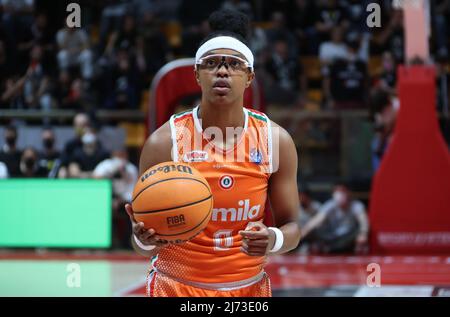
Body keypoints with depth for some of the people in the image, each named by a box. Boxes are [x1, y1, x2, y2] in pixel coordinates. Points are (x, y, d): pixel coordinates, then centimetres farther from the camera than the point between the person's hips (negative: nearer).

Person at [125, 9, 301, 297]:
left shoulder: (276, 140, -7)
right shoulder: (164, 142, -13)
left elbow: (292, 227, 0)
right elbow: (143, 247, -9)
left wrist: (274, 240, -22)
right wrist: (143, 239, -32)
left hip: (250, 286, 2)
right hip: (176, 287, -2)